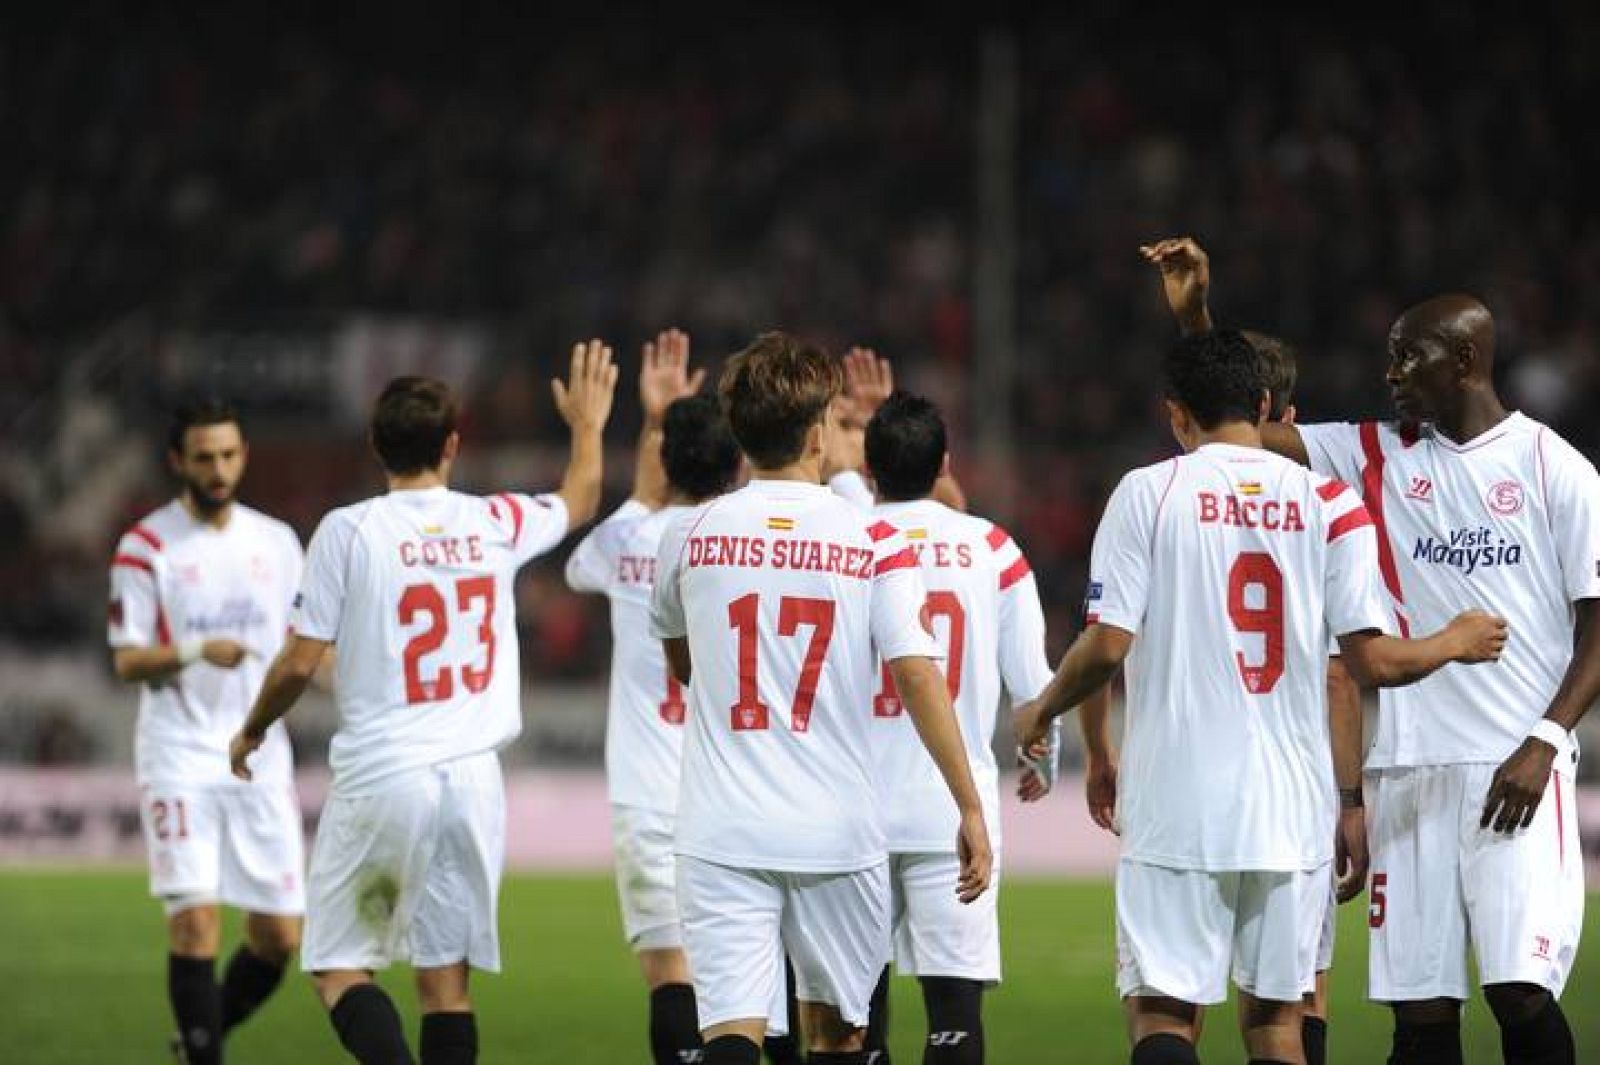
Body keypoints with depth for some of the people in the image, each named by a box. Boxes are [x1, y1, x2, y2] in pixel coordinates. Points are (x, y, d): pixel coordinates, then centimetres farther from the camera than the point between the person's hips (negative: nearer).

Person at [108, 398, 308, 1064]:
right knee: (196, 921, -15)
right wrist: (194, 652, -23)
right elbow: (127, 660, -6)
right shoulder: (147, 546, -3)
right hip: (180, 757, -4)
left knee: (280, 935, 3)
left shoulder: (277, 542, 10)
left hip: (260, 755, 4)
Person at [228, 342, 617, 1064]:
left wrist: (251, 732, 15)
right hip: (472, 780, 3)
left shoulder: (348, 532, -6)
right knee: (446, 977, 7)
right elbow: (580, 500, 27)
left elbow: (300, 661, -3)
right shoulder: (494, 524, 5)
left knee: (337, 966, 3)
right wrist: (587, 425, 47)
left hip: (379, 779, -3)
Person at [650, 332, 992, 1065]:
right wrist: (970, 809, -5)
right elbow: (916, 677, -10)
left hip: (721, 832, 0)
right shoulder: (873, 542, -3)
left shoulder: (690, 538, 4)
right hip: (838, 833, 0)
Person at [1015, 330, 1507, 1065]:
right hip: (1292, 811, 2)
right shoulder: (1330, 504, 2)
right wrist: (1456, 644, 18)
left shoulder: (1147, 493, -2)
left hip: (1177, 805, -2)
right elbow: (1373, 661, -2)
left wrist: (1040, 713, 12)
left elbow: (1107, 646, -7)